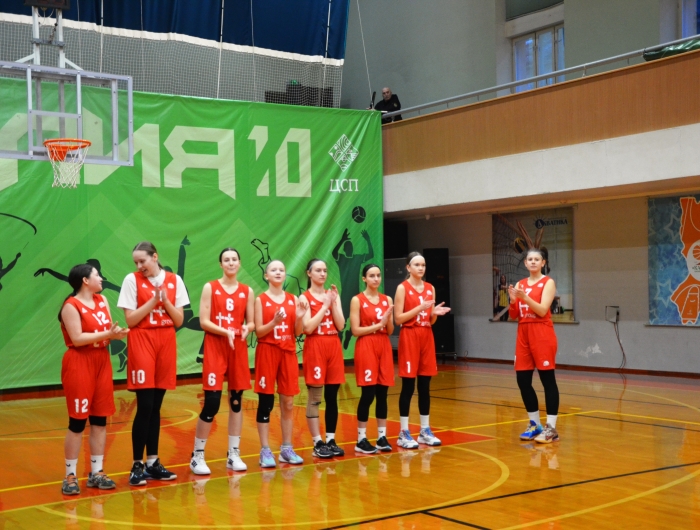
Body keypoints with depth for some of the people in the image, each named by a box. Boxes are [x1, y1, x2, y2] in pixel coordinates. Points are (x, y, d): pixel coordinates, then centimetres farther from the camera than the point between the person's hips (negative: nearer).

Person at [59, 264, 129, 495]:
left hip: (102, 362, 7)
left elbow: (108, 330, 9)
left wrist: (117, 333, -13)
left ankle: (96, 472, 16)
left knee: (100, 419, 8)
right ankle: (70, 476, 5)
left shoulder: (102, 301, 13)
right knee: (77, 421, -4)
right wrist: (106, 334, -21)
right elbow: (77, 338, -18)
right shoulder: (71, 306, -10)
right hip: (79, 364, -7)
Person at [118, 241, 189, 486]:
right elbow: (131, 320, -8)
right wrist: (153, 300, -15)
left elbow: (179, 320, 4)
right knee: (145, 406, -8)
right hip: (142, 343, -3)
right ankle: (137, 465, 0)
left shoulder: (174, 280, 5)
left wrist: (165, 301, -11)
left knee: (156, 406, 8)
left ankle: (153, 462, 15)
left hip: (166, 344, 3)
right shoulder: (132, 280, -2)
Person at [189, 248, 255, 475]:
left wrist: (246, 329, -13)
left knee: (236, 400, 7)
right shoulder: (210, 287, 0)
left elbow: (251, 322, 9)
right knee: (212, 403, -9)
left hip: (238, 349, 4)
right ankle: (197, 456, 4)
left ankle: (233, 454, 16)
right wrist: (225, 332, -20)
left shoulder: (247, 291, 8)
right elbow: (204, 321, -6)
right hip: (215, 348, -3)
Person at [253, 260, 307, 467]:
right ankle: (265, 451, 4)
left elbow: (298, 332, 6)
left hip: (288, 353, 4)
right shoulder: (261, 300, -4)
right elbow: (259, 332, -8)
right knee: (266, 402, -2)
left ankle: (287, 448, 16)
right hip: (267, 352, -4)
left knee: (288, 403, 7)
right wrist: (274, 322, -23)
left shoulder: (293, 299, 7)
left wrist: (299, 318, -12)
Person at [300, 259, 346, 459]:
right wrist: (325, 305, -13)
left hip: (334, 347, 5)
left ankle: (331, 440, 14)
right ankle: (318, 443, 4)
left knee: (332, 397, 7)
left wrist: (333, 303, -8)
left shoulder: (333, 295, 10)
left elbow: (340, 325, 1)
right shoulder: (305, 298, -3)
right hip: (315, 348, -5)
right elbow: (308, 327, -15)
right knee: (315, 398, -2)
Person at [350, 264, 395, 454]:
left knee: (382, 393, 6)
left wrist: (388, 319, -11)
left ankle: (382, 436, 14)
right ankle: (361, 439, 3)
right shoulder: (357, 300, -4)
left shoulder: (387, 300, 9)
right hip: (366, 348, -5)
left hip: (384, 348, 5)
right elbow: (355, 330, -10)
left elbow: (390, 331, 8)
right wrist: (378, 325, -16)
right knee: (368, 394, -6)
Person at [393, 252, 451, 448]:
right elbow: (398, 318, -12)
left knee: (425, 387, 9)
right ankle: (404, 433, 3)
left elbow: (431, 321, 13)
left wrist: (435, 312, -8)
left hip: (427, 337, 6)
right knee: (408, 387, -3)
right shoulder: (403, 288, -6)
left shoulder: (430, 288, 10)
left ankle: (425, 431, 16)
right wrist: (419, 308, -20)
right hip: (409, 337, -5)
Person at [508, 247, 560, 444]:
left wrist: (525, 297, -25)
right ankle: (535, 424, 19)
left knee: (548, 380, -4)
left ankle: (551, 428, 0)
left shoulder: (548, 283, -2)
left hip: (542, 335, -6)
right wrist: (513, 300, -8)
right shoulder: (520, 284, 13)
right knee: (522, 380, 6)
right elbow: (513, 316, 10)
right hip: (523, 335, 6)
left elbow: (542, 310, -15)